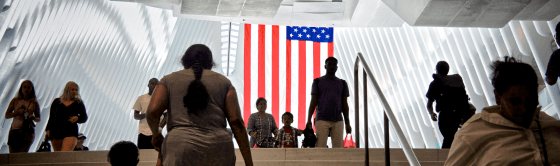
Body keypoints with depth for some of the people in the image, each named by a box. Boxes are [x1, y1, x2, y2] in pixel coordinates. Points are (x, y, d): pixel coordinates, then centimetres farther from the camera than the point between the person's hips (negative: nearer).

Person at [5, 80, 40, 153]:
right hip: (15, 129, 1)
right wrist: (17, 112, -9)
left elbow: (39, 119, 15)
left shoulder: (34, 103, 9)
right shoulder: (15, 101, 9)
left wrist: (34, 118, -8)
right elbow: (7, 115, 8)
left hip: (28, 131, -1)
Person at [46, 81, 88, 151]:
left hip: (71, 132, -3)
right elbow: (51, 117, 16)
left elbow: (84, 117, 10)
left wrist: (77, 118, -10)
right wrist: (48, 129, 6)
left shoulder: (79, 103, 11)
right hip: (56, 132, 3)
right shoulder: (57, 102, 14)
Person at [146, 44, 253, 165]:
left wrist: (156, 134, 19)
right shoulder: (223, 82, 16)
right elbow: (236, 122, 6)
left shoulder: (169, 80, 15)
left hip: (180, 147, -1)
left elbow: (153, 111, -1)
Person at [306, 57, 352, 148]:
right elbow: (313, 102, 2)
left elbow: (345, 104, 13)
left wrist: (347, 123, 8)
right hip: (322, 120, -3)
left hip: (338, 121, 3)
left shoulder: (342, 83, 14)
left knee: (338, 147, -1)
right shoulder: (318, 82, 7)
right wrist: (309, 120, -8)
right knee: (321, 147, -9)